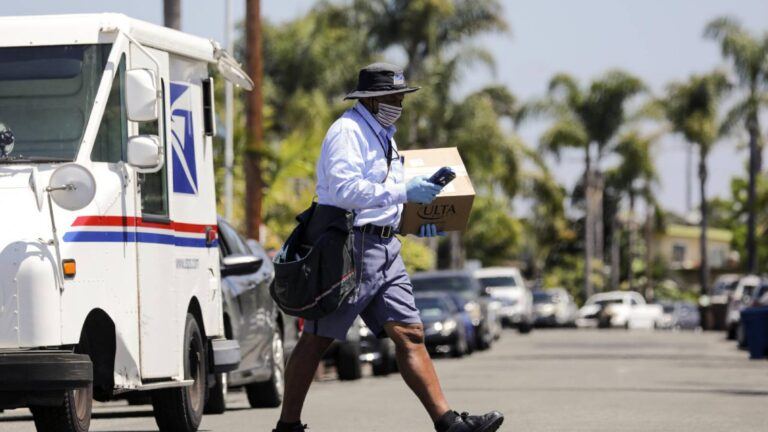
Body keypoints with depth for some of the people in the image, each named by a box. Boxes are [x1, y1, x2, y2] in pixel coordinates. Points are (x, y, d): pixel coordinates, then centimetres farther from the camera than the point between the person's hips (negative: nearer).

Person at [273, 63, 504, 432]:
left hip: (383, 247, 9)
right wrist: (404, 192, -22)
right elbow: (345, 190, -23)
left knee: (409, 333, 0)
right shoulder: (348, 131, -10)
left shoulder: (383, 135, 21)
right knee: (318, 339, -2)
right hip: (349, 245, -9)